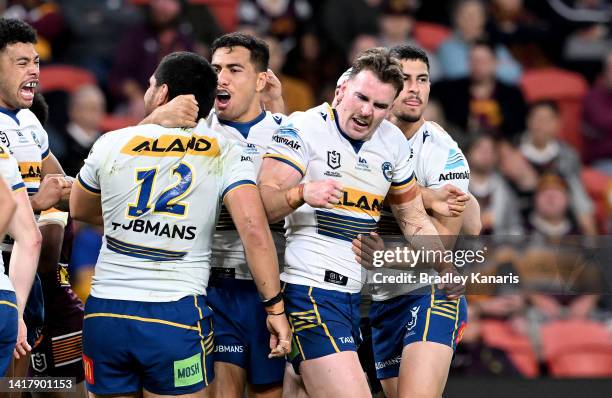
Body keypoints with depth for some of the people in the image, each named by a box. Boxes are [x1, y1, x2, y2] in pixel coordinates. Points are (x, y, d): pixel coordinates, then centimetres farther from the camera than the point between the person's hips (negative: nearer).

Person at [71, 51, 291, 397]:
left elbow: (80, 210, 24)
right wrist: (275, 307, -5)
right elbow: (254, 230, -11)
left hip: (105, 314, 2)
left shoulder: (112, 144, 6)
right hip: (177, 317, -2)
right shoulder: (225, 154, 0)